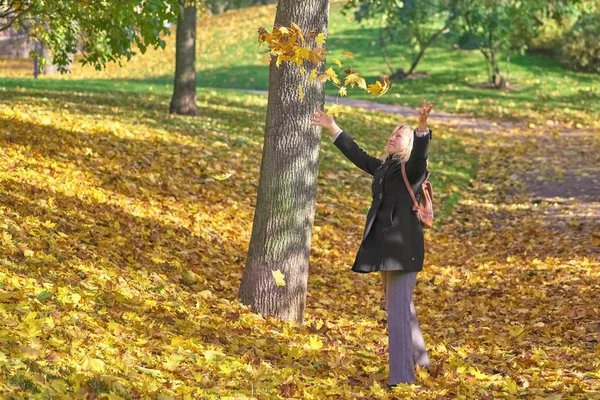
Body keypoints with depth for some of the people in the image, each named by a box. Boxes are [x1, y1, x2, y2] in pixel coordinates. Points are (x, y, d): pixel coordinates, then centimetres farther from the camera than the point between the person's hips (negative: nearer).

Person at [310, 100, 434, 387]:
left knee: (398, 309, -11)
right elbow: (356, 154, 27)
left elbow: (420, 155, -28)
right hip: (385, 245, 9)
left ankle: (401, 376, -10)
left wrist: (422, 127, -45)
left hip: (403, 245, -9)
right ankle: (417, 358, 36)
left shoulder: (412, 169, -7)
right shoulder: (383, 168, 15)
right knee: (400, 306, 20)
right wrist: (332, 128, 31)